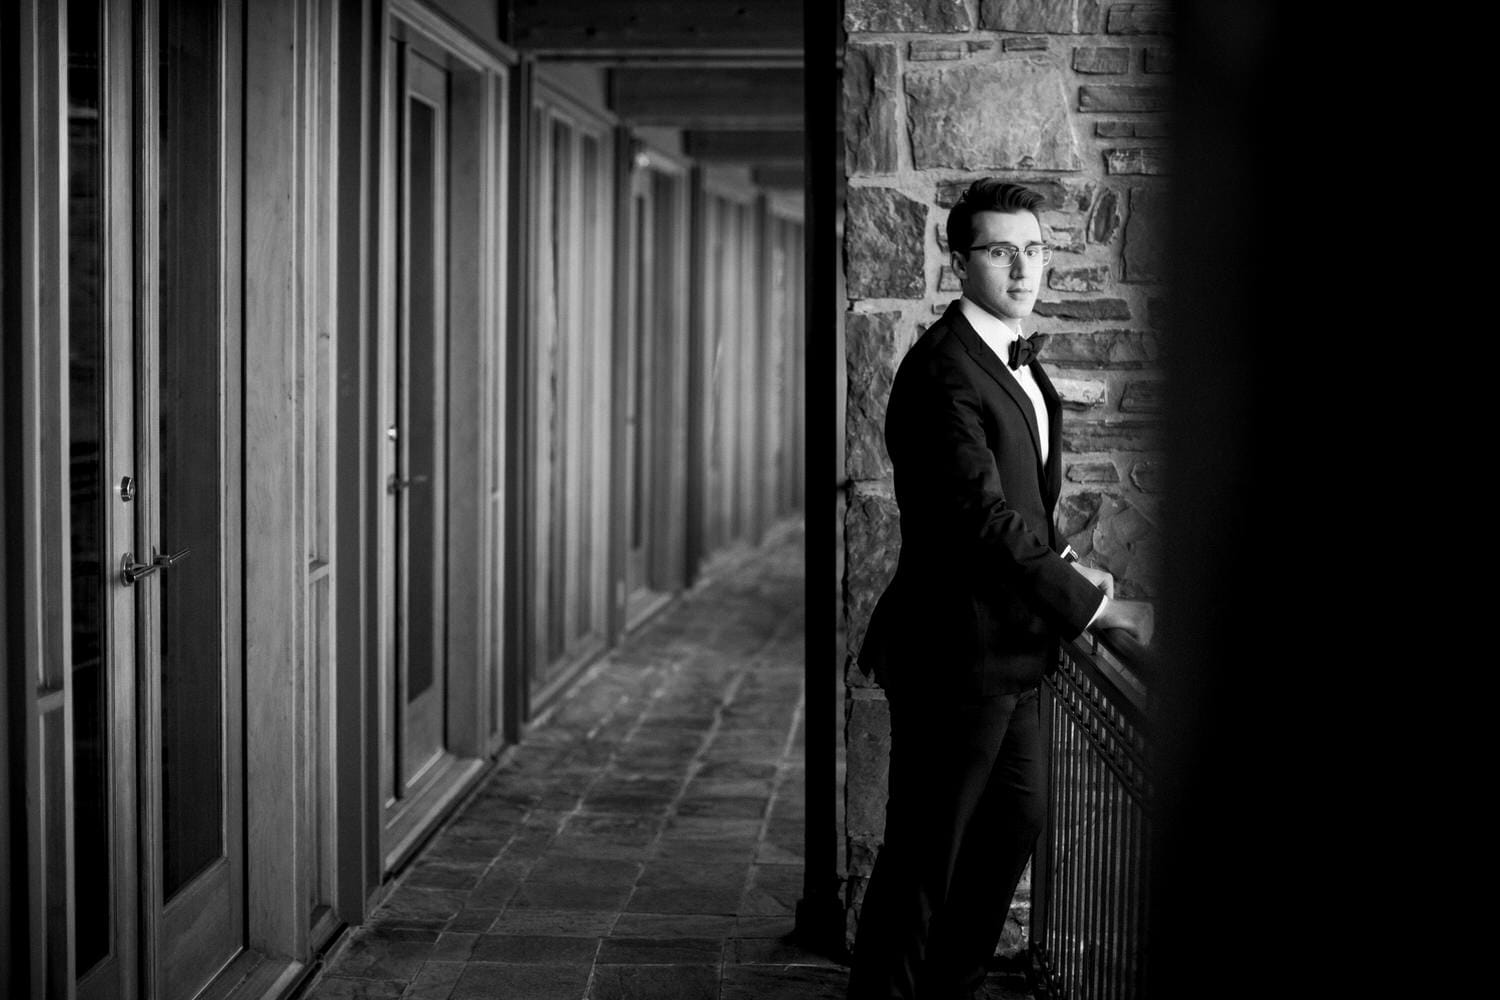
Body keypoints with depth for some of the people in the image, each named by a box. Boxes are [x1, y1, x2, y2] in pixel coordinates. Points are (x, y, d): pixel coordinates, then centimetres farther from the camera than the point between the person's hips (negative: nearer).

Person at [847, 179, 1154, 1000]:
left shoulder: (1016, 358, 12)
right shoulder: (942, 370, -21)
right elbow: (985, 522, -27)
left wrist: (1064, 560, 7)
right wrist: (1106, 609, -24)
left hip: (1008, 652, 10)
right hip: (956, 653, -10)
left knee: (1013, 823, 21)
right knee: (924, 856, -1)